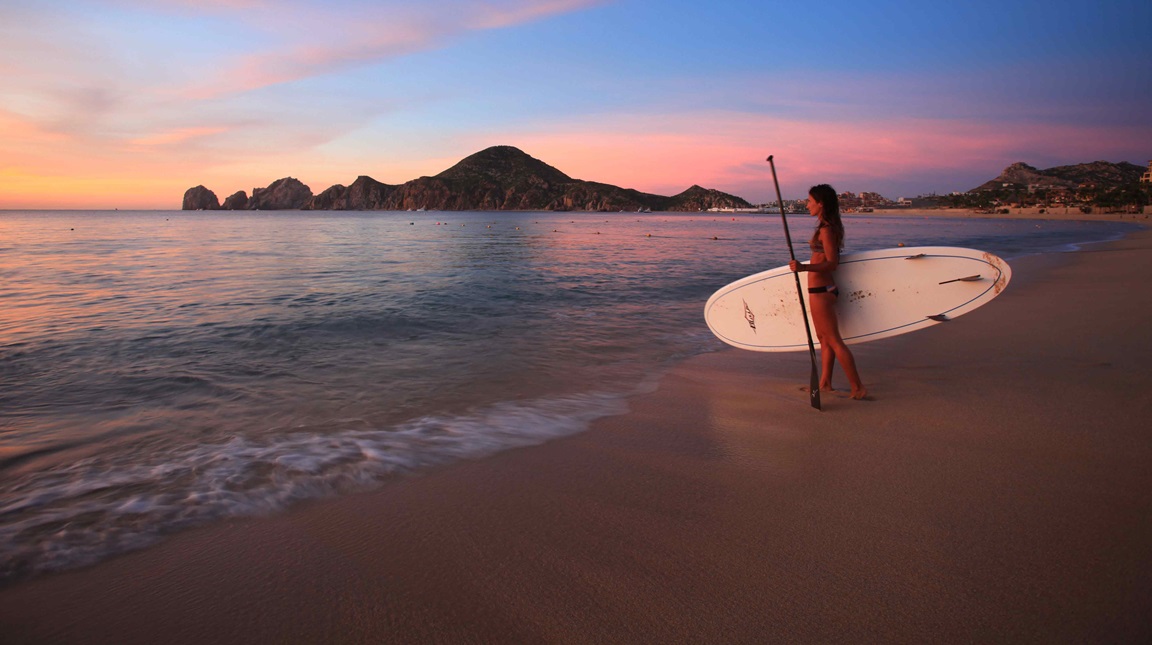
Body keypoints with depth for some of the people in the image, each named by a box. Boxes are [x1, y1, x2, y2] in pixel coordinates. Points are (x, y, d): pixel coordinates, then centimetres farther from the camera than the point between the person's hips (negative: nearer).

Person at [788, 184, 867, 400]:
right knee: (824, 338, 16)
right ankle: (825, 382, 24)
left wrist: (804, 267, -34)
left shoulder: (826, 229, -17)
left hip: (820, 291, -10)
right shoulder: (830, 227, 12)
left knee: (833, 340, -5)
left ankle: (858, 387, 0)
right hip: (825, 289, 10)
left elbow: (832, 263, -23)